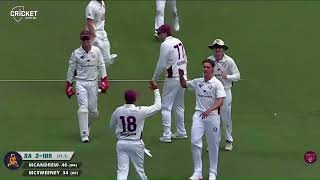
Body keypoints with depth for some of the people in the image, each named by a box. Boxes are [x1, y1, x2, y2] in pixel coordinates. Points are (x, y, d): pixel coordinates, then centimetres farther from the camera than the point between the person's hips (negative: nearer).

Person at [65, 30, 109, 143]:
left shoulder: (96, 51, 1)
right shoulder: (76, 53, -4)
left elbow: (101, 66, 7)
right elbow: (71, 70, 3)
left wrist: (104, 80, -1)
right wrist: (68, 85, 3)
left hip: (93, 83, 2)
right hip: (81, 83, -2)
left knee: (93, 110, 4)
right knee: (83, 108, -13)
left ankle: (86, 125, 33)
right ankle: (84, 134, -8)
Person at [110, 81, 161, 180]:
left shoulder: (117, 111, -6)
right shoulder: (140, 111, -14)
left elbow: (112, 126, 10)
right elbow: (157, 106, -2)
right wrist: (156, 90, 7)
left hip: (121, 143, 2)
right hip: (136, 144, -1)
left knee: (122, 171, 0)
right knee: (140, 169, 16)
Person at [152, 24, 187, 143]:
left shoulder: (165, 45, -15)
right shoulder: (179, 42, 9)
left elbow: (161, 65, -15)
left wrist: (154, 79, -3)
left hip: (172, 78, -8)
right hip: (183, 77, 8)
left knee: (166, 107, -2)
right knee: (179, 106, 18)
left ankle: (167, 135, -4)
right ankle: (181, 132, 24)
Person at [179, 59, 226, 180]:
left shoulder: (217, 83, -6)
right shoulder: (197, 82, 8)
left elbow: (220, 101, -16)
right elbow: (184, 85, 26)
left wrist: (209, 110, -30)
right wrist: (181, 76, 6)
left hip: (212, 116, -3)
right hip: (198, 115, 3)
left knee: (213, 145, 6)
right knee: (195, 142, -10)